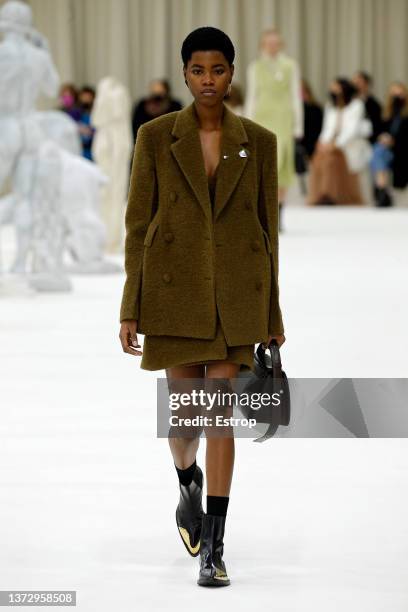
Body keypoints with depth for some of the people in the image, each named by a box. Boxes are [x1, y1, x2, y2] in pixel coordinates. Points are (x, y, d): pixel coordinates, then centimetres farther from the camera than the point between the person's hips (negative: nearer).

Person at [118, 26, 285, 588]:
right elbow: (138, 224, 1)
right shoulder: (156, 136, 0)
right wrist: (130, 310, -2)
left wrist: (272, 313, 7)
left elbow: (267, 226, 8)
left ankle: (213, 547, -5)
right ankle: (188, 483, 43)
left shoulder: (258, 141, 3)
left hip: (235, 293, 0)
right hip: (174, 290, 0)